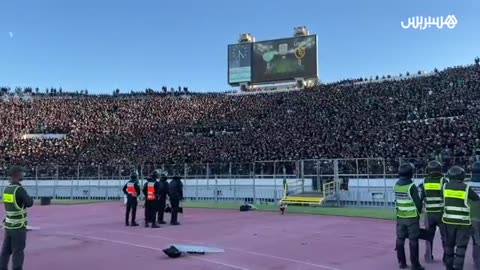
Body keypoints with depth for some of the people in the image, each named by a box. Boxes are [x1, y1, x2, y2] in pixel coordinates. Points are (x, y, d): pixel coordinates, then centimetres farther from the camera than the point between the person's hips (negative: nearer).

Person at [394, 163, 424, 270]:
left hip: (400, 216, 5)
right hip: (412, 217, -5)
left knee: (400, 239, 11)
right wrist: (419, 211, 6)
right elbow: (417, 202, -11)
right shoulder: (411, 186, -16)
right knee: (413, 240, 1)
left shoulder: (396, 185, 1)